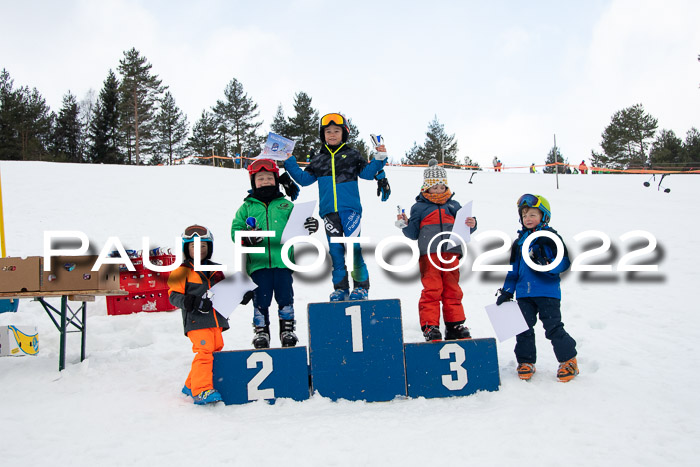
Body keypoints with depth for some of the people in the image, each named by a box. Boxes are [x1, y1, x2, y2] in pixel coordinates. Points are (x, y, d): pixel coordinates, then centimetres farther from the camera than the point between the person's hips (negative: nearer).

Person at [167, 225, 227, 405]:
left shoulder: (215, 270, 18)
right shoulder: (182, 271, 0)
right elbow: (173, 295, -5)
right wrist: (185, 301, -24)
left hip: (216, 319, 7)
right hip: (196, 321, -7)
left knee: (215, 350, 8)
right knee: (204, 352, -18)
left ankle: (192, 385, 23)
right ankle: (201, 391, -14)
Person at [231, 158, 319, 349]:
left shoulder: (286, 205, 12)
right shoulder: (247, 207, 10)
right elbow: (235, 230, 7)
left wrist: (309, 225, -12)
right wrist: (246, 238, -14)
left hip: (282, 260, 0)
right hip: (258, 262, 0)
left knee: (285, 297, 2)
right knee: (261, 299, 2)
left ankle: (287, 329, 18)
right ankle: (261, 331, 18)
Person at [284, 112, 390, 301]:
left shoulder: (351, 155, 9)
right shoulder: (318, 159, 16)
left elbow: (367, 172, 8)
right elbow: (304, 179, 20)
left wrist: (379, 160, -7)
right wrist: (289, 163, 13)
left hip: (350, 208, -3)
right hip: (329, 211, 3)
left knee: (353, 247, -10)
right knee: (335, 250, 4)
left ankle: (361, 286, 0)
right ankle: (341, 288, 13)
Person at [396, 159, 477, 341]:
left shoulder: (453, 205, 17)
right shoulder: (419, 207, 8)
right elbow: (414, 234, 8)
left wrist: (471, 225, -4)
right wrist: (405, 225, -11)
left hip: (451, 254, 3)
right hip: (429, 255, -3)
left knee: (452, 290, 7)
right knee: (431, 290, -6)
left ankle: (455, 325, 15)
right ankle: (430, 326, -1)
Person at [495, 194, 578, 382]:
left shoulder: (551, 237, -1)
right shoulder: (520, 241, 14)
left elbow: (564, 262, -5)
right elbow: (514, 268, 18)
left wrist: (547, 265, -24)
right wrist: (506, 291, 15)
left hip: (547, 291, -5)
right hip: (524, 293, 5)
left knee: (553, 327, -3)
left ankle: (568, 361, 14)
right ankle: (526, 362, 19)